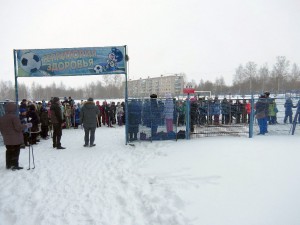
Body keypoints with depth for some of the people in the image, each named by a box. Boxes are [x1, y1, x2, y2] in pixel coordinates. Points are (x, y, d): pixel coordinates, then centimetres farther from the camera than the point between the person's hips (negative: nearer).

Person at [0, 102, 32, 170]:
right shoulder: (14, 117, -16)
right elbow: (18, 127, -19)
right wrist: (27, 125, -7)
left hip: (7, 140, 7)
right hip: (16, 139, -7)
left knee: (9, 152, 17)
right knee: (15, 152, 2)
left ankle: (8, 165, 25)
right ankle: (15, 165, 4)